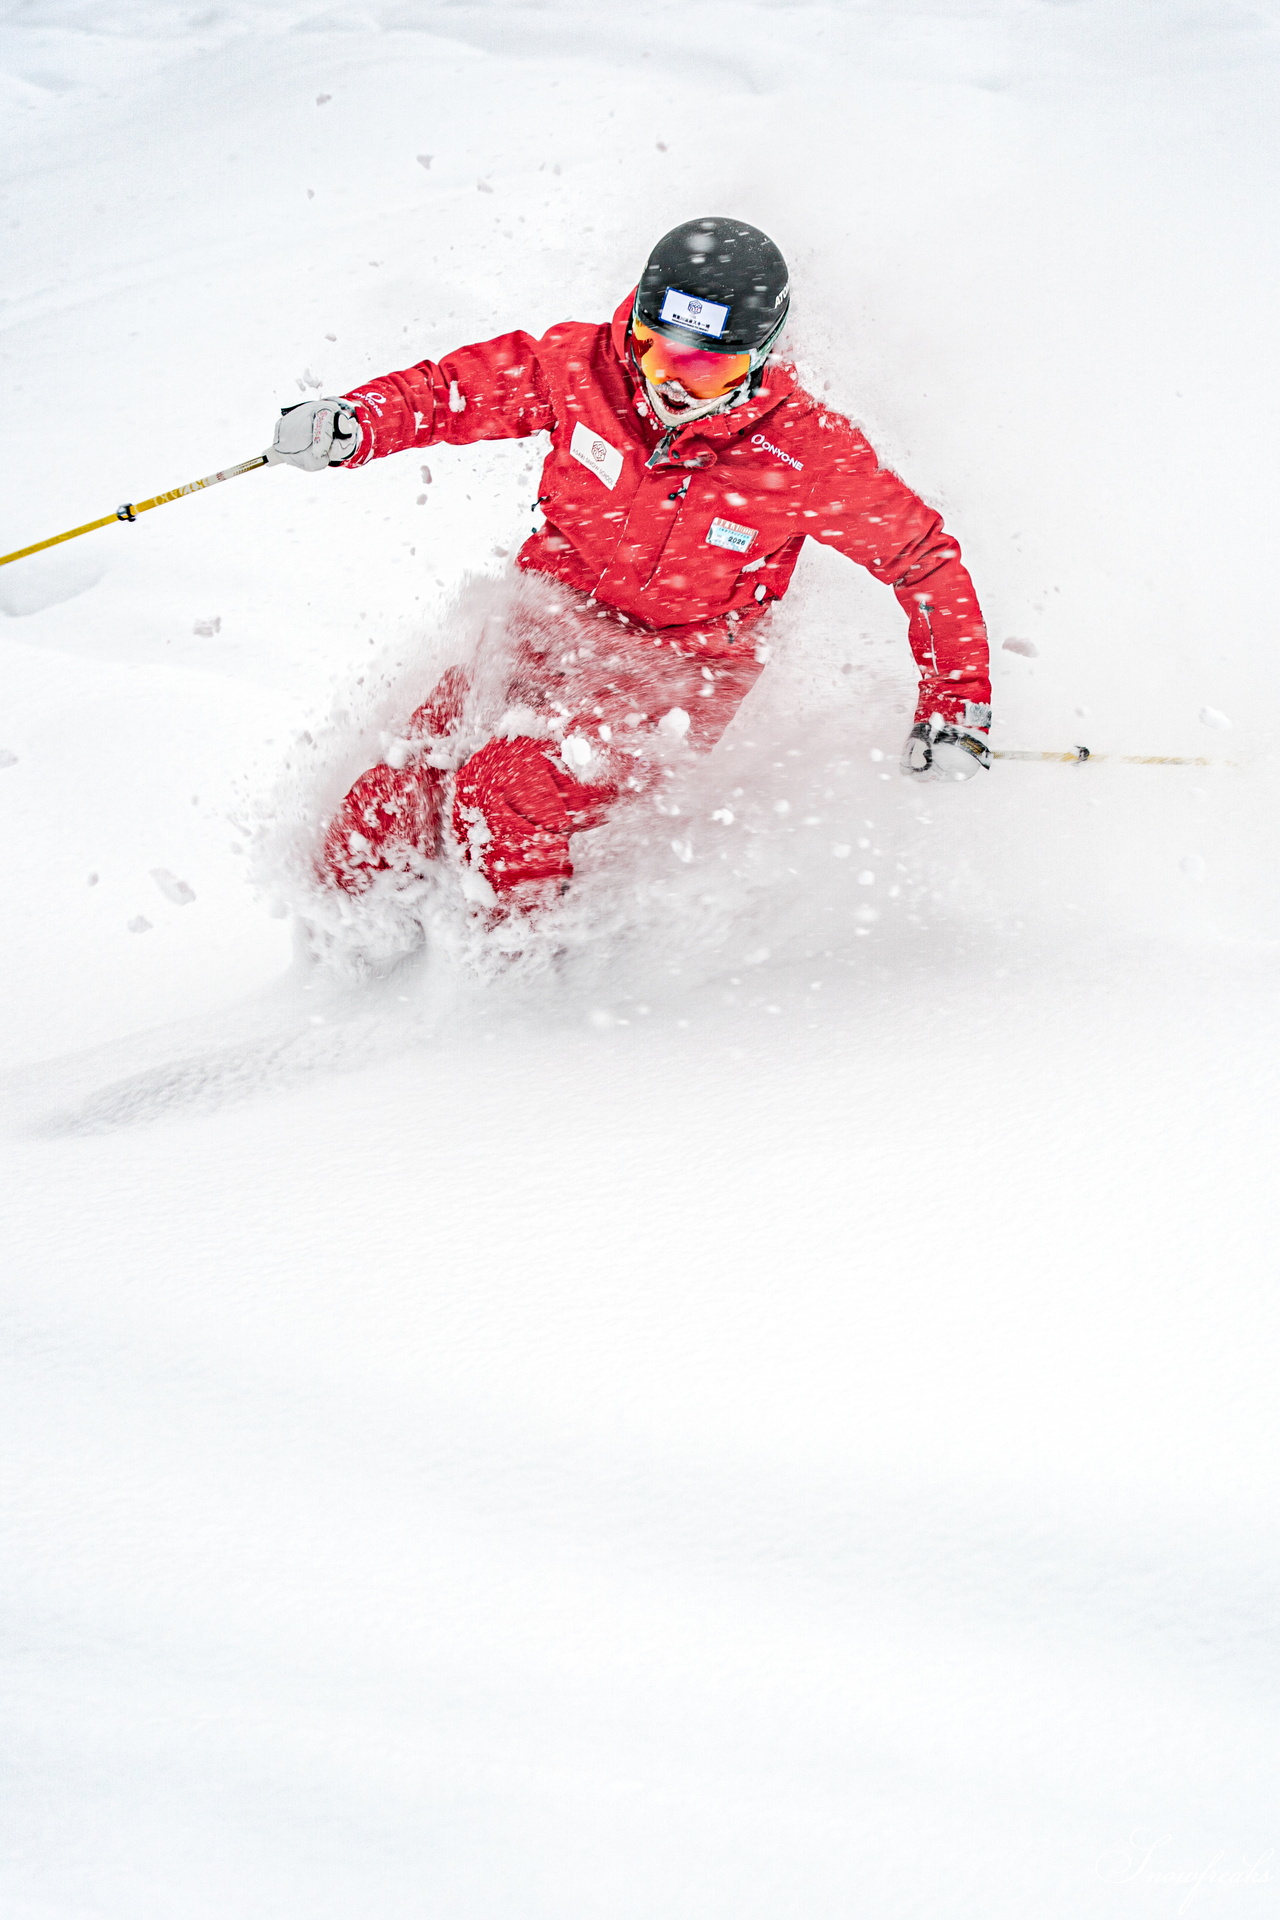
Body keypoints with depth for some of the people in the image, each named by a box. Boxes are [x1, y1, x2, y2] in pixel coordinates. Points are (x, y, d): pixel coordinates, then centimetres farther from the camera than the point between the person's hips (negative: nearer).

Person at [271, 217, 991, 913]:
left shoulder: (808, 454, -23)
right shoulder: (587, 367, -16)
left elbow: (924, 554, -9)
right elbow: (459, 387, -1)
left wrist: (958, 700, -12)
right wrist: (356, 422, -20)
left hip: (675, 677, -4)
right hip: (547, 635, 4)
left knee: (495, 804, -28)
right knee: (380, 828, -7)